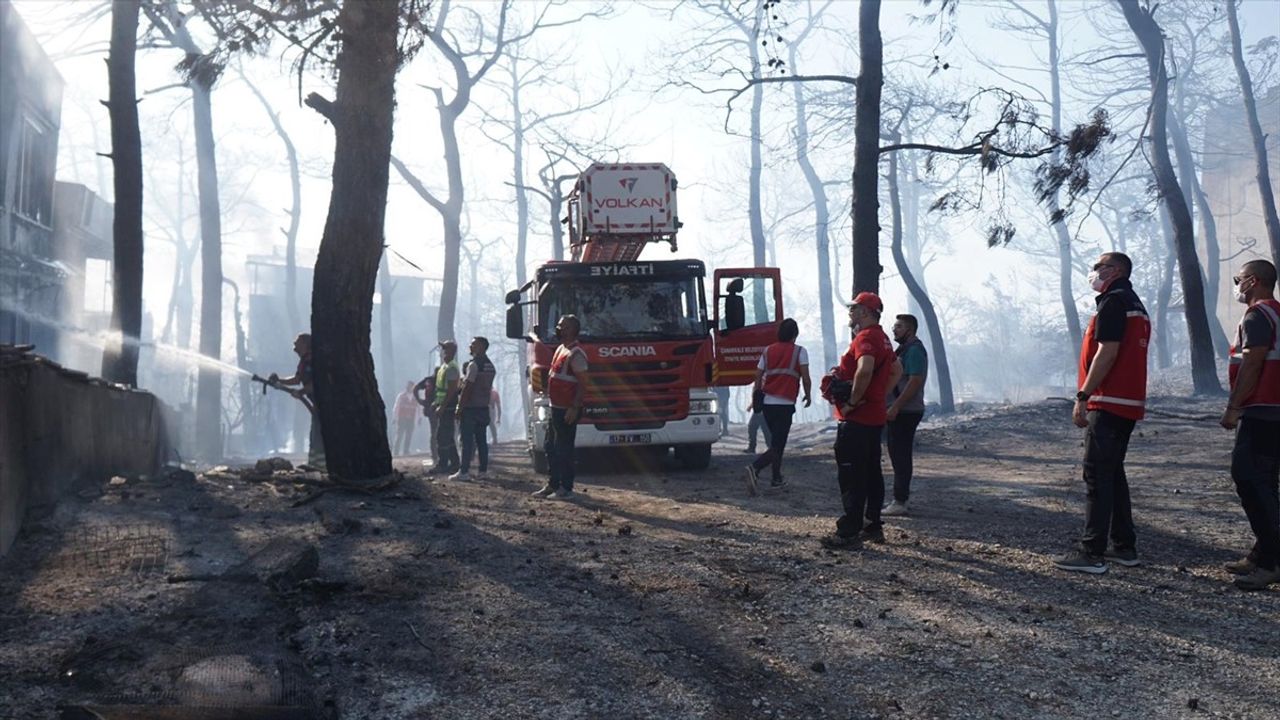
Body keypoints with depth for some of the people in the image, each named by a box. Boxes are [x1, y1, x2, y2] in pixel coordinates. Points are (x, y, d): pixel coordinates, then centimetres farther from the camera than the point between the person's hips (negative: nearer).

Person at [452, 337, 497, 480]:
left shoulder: (474, 365, -14)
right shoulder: (490, 366, 13)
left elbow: (467, 388, -17)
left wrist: (460, 407, -14)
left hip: (470, 408, -8)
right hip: (484, 408, 8)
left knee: (467, 440, -6)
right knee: (481, 440, 9)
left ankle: (464, 471, -7)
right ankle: (483, 470, 9)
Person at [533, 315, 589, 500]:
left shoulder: (575, 354, -17)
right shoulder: (561, 349, 13)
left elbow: (582, 382, -20)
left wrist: (574, 408, -24)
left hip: (567, 410, -10)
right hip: (556, 407, 10)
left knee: (563, 450, -4)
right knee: (551, 447, 16)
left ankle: (566, 489, 2)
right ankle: (553, 484, 26)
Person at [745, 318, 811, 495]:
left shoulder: (768, 350, 11)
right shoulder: (799, 351, -2)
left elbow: (758, 377, 10)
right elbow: (805, 378, -7)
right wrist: (807, 395, 9)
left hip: (768, 402, 6)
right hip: (785, 404, -6)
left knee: (777, 442, 21)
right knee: (777, 445, -6)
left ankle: (776, 479, 24)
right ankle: (755, 468, -29)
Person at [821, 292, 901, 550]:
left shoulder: (865, 338, -16)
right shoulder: (882, 338, 16)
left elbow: (864, 370, -34)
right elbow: (896, 370, 28)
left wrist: (852, 402, -23)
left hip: (856, 419, -10)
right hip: (875, 416, 10)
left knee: (851, 476, -8)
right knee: (871, 473, 15)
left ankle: (849, 533, -6)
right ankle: (873, 526, 23)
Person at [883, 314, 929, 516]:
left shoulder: (914, 350, -14)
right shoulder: (904, 349, 18)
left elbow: (915, 381, -23)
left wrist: (895, 407, -25)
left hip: (906, 412, -10)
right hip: (899, 411, 10)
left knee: (900, 456, -8)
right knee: (898, 455, 14)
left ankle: (900, 502, -6)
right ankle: (900, 498, 21)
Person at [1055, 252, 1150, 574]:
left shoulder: (1113, 302, -11)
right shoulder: (1136, 305, 21)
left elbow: (1107, 353, -20)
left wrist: (1083, 396, -19)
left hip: (1108, 403, -10)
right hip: (1129, 403, 10)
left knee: (1097, 475, -9)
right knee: (1113, 473, 16)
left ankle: (1092, 553, -10)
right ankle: (1124, 547, 19)